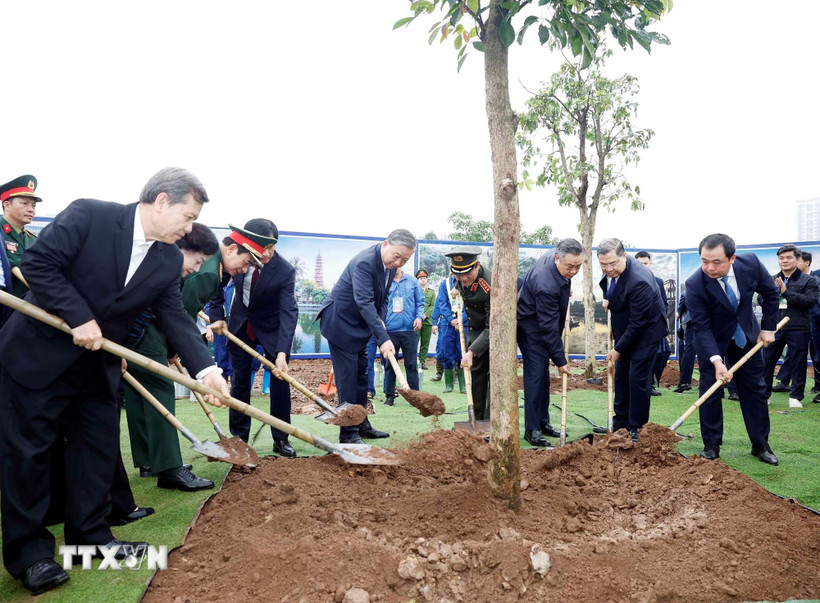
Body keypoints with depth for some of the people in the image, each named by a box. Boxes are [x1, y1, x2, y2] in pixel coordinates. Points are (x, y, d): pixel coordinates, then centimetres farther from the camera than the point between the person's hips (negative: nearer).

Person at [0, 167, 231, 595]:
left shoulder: (169, 261, -3)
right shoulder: (88, 215, -19)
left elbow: (176, 318, -7)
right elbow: (37, 263, -20)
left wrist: (205, 369, -19)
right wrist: (78, 318, -25)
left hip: (97, 364, 6)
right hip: (36, 354, -6)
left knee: (100, 445, 9)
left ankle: (90, 536, 22)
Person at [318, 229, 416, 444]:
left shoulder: (390, 265, 0)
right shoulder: (365, 262, -28)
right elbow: (364, 302, -36)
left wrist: (381, 320, -6)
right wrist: (383, 338, -41)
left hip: (359, 325, 9)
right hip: (340, 322, -9)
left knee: (361, 375, 14)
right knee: (347, 378, -7)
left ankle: (362, 425, 26)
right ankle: (348, 434, 1)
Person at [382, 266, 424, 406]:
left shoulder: (412, 281, 6)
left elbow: (420, 302, 10)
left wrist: (419, 317, -5)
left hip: (409, 329, 0)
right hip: (389, 330, 0)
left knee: (412, 364, 5)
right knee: (389, 364, 8)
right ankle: (389, 395, 18)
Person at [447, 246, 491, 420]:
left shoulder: (490, 287, -33)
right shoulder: (463, 279, -10)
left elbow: (493, 329, -32)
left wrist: (472, 351, -38)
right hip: (475, 331, 7)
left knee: (494, 377, -10)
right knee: (476, 374, 9)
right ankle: (476, 420, 16)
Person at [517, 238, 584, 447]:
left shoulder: (556, 258, -8)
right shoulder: (545, 285, -35)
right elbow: (549, 327, -29)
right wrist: (560, 360, -23)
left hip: (543, 325, 9)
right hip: (531, 328, -9)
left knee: (543, 376, 13)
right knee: (536, 375, -9)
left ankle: (543, 422, 22)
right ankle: (532, 430, -1)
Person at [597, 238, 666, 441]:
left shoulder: (639, 281, -34)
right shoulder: (610, 271, -8)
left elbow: (638, 323, -27)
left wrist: (618, 349, -20)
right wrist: (608, 300, -3)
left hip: (646, 331, -8)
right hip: (624, 329, 8)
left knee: (638, 378, -7)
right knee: (621, 376, 12)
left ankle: (637, 429, 6)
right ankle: (620, 424, 24)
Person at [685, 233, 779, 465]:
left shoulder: (750, 263, -22)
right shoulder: (694, 285, -31)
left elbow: (770, 293, -3)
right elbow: (701, 327, -28)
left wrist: (768, 328, -3)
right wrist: (716, 360, -37)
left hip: (746, 336, 3)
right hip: (711, 341, -3)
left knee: (755, 388, 8)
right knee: (710, 391, -3)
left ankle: (760, 445, 21)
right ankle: (711, 446, 8)